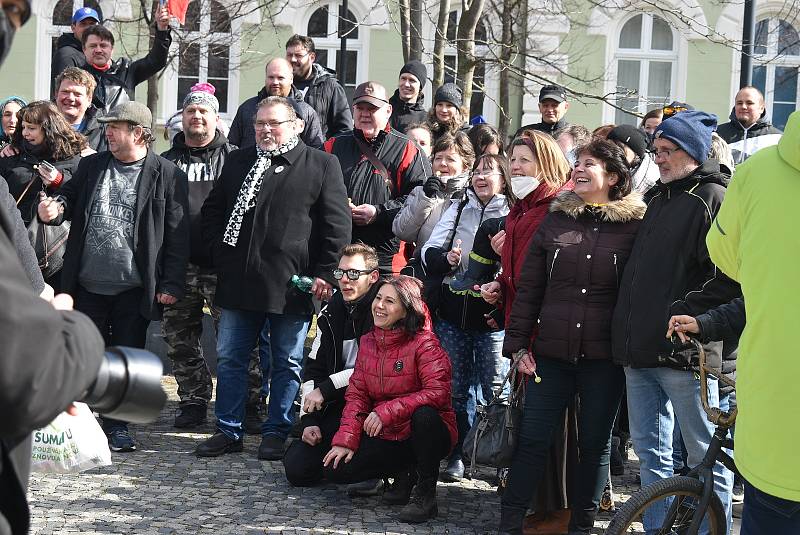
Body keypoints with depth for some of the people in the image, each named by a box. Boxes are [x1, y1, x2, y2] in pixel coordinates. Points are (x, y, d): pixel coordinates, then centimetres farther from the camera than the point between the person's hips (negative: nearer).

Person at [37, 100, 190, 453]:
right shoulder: (91, 166, 8)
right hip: (88, 285, 3)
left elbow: (177, 234, -7)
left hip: (134, 289, -3)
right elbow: (69, 198, 19)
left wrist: (172, 284, -11)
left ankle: (117, 425, 19)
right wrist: (56, 207, -6)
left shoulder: (167, 175, -6)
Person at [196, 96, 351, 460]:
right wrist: (220, 252, 8)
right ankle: (228, 431, 19)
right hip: (238, 281, 4)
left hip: (292, 285, -4)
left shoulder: (321, 165, 0)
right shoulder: (238, 161, 13)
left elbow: (336, 224, -3)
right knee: (230, 358, 8)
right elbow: (212, 210, 21)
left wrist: (324, 273, -7)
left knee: (287, 362, 6)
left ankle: (276, 433, 17)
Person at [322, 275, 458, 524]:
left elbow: (437, 392, -26)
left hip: (424, 432, -5)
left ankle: (425, 494, -18)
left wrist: (387, 412, -31)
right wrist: (345, 440, -9)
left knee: (424, 414, -39)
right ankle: (404, 473, 10)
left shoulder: (424, 343, -14)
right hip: (386, 437, 5)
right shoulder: (368, 342, 6)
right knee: (335, 468, -13)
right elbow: (356, 394, 4)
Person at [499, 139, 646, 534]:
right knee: (532, 439, 3)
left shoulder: (634, 226, 0)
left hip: (604, 357, -2)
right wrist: (518, 345, 3)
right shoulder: (555, 221, 7)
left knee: (595, 443, 9)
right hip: (551, 353, 2)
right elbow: (528, 288, 8)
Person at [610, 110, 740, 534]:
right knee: (650, 451, 14)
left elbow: (729, 277, -18)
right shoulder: (656, 198, 19)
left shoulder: (713, 199, -7)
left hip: (684, 353, -9)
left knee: (705, 457, 0)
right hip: (640, 351, 9)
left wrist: (684, 314, -19)